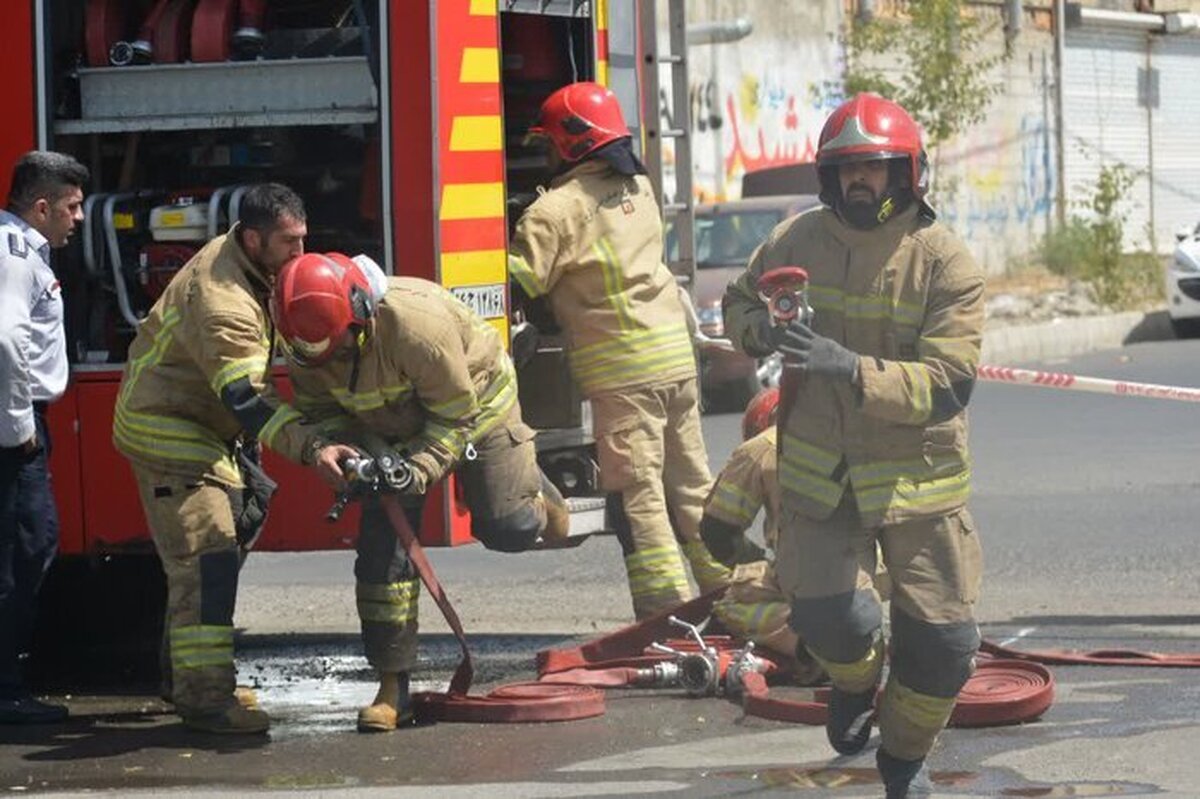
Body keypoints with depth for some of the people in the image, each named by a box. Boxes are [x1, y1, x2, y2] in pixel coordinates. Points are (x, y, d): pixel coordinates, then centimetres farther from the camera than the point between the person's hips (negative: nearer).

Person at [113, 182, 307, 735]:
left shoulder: (240, 261, 2)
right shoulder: (221, 299, -31)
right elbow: (247, 399, -39)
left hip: (204, 430, 11)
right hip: (167, 429, -11)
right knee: (206, 556, -17)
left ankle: (191, 679, 26)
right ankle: (205, 699, -19)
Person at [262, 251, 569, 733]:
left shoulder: (417, 323, -42)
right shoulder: (307, 345, -26)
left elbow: (455, 416, -30)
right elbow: (314, 412, -13)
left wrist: (420, 468, -42)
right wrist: (319, 448, -36)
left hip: (475, 401, -4)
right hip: (392, 430, 4)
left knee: (507, 529, -7)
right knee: (382, 552, -8)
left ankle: (529, 486, 32)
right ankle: (392, 688, -2)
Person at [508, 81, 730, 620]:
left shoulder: (557, 211, -10)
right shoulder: (638, 188, 13)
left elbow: (519, 279, -11)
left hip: (623, 372, -7)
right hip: (676, 357, 7)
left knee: (638, 494, -5)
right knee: (691, 482, 15)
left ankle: (667, 608, -8)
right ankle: (728, 586, 19)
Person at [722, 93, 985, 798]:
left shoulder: (946, 262, -14)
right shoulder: (799, 241, -3)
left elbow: (946, 384, -20)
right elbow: (739, 303, 15)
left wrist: (850, 368, -33)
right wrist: (762, 329, -10)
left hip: (918, 469, -1)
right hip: (822, 468, 1)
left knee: (942, 638, 1)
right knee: (828, 614, -13)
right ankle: (856, 680, 27)